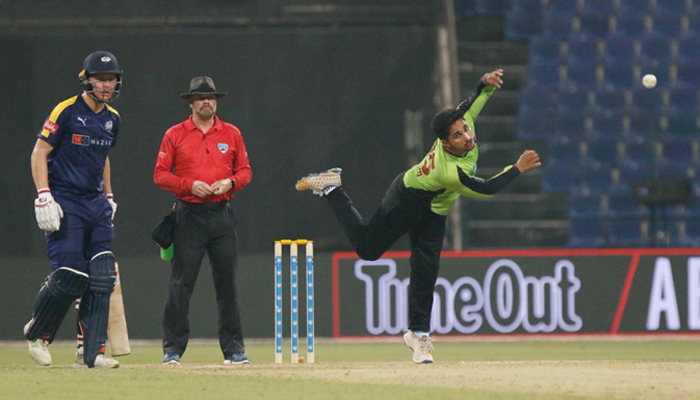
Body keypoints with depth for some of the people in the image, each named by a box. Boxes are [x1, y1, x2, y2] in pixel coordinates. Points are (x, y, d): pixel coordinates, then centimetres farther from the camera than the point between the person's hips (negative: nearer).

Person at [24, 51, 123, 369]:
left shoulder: (112, 119, 12)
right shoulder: (66, 111, -10)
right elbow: (39, 152, -9)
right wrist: (43, 197, -18)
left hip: (96, 205, 7)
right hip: (64, 203, -7)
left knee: (101, 278, -3)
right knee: (70, 277, -12)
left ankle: (91, 352, 0)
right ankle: (37, 333, 12)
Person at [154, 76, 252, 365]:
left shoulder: (232, 134, 10)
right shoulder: (175, 135, 3)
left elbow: (245, 171, 13)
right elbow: (160, 174, 1)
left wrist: (230, 182, -8)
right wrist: (190, 185, -13)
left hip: (222, 214, 2)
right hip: (189, 215, -2)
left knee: (227, 282, 2)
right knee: (180, 284, -5)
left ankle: (233, 348, 8)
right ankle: (173, 349, -1)